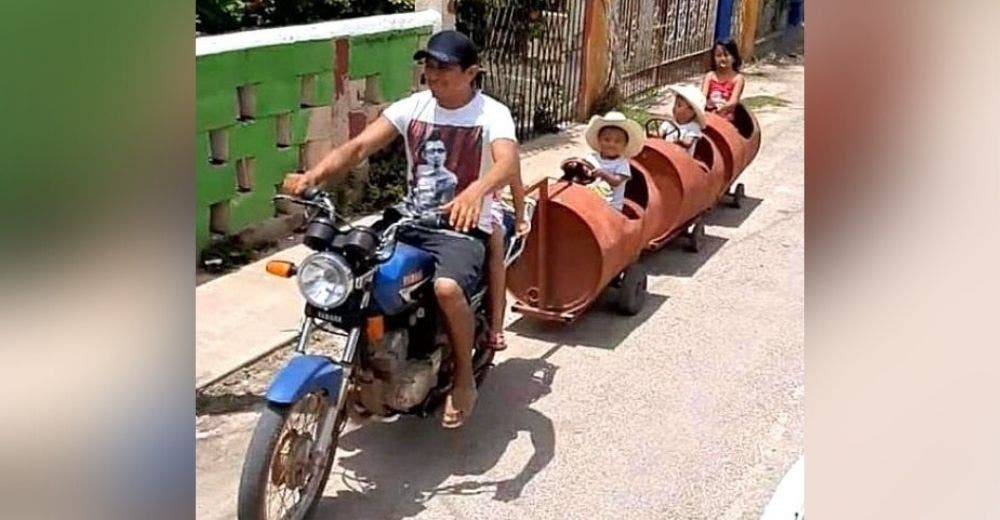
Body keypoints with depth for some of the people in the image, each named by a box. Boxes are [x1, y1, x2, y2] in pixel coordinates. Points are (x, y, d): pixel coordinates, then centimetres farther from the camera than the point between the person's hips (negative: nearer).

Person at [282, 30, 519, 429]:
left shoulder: (492, 114, -9)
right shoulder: (411, 107, 4)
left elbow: (509, 163, -29)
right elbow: (360, 146, -6)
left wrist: (476, 191, -53)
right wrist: (313, 175, -26)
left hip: (462, 228, -5)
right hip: (409, 220, 6)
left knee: (447, 288, -35)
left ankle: (464, 377, -7)